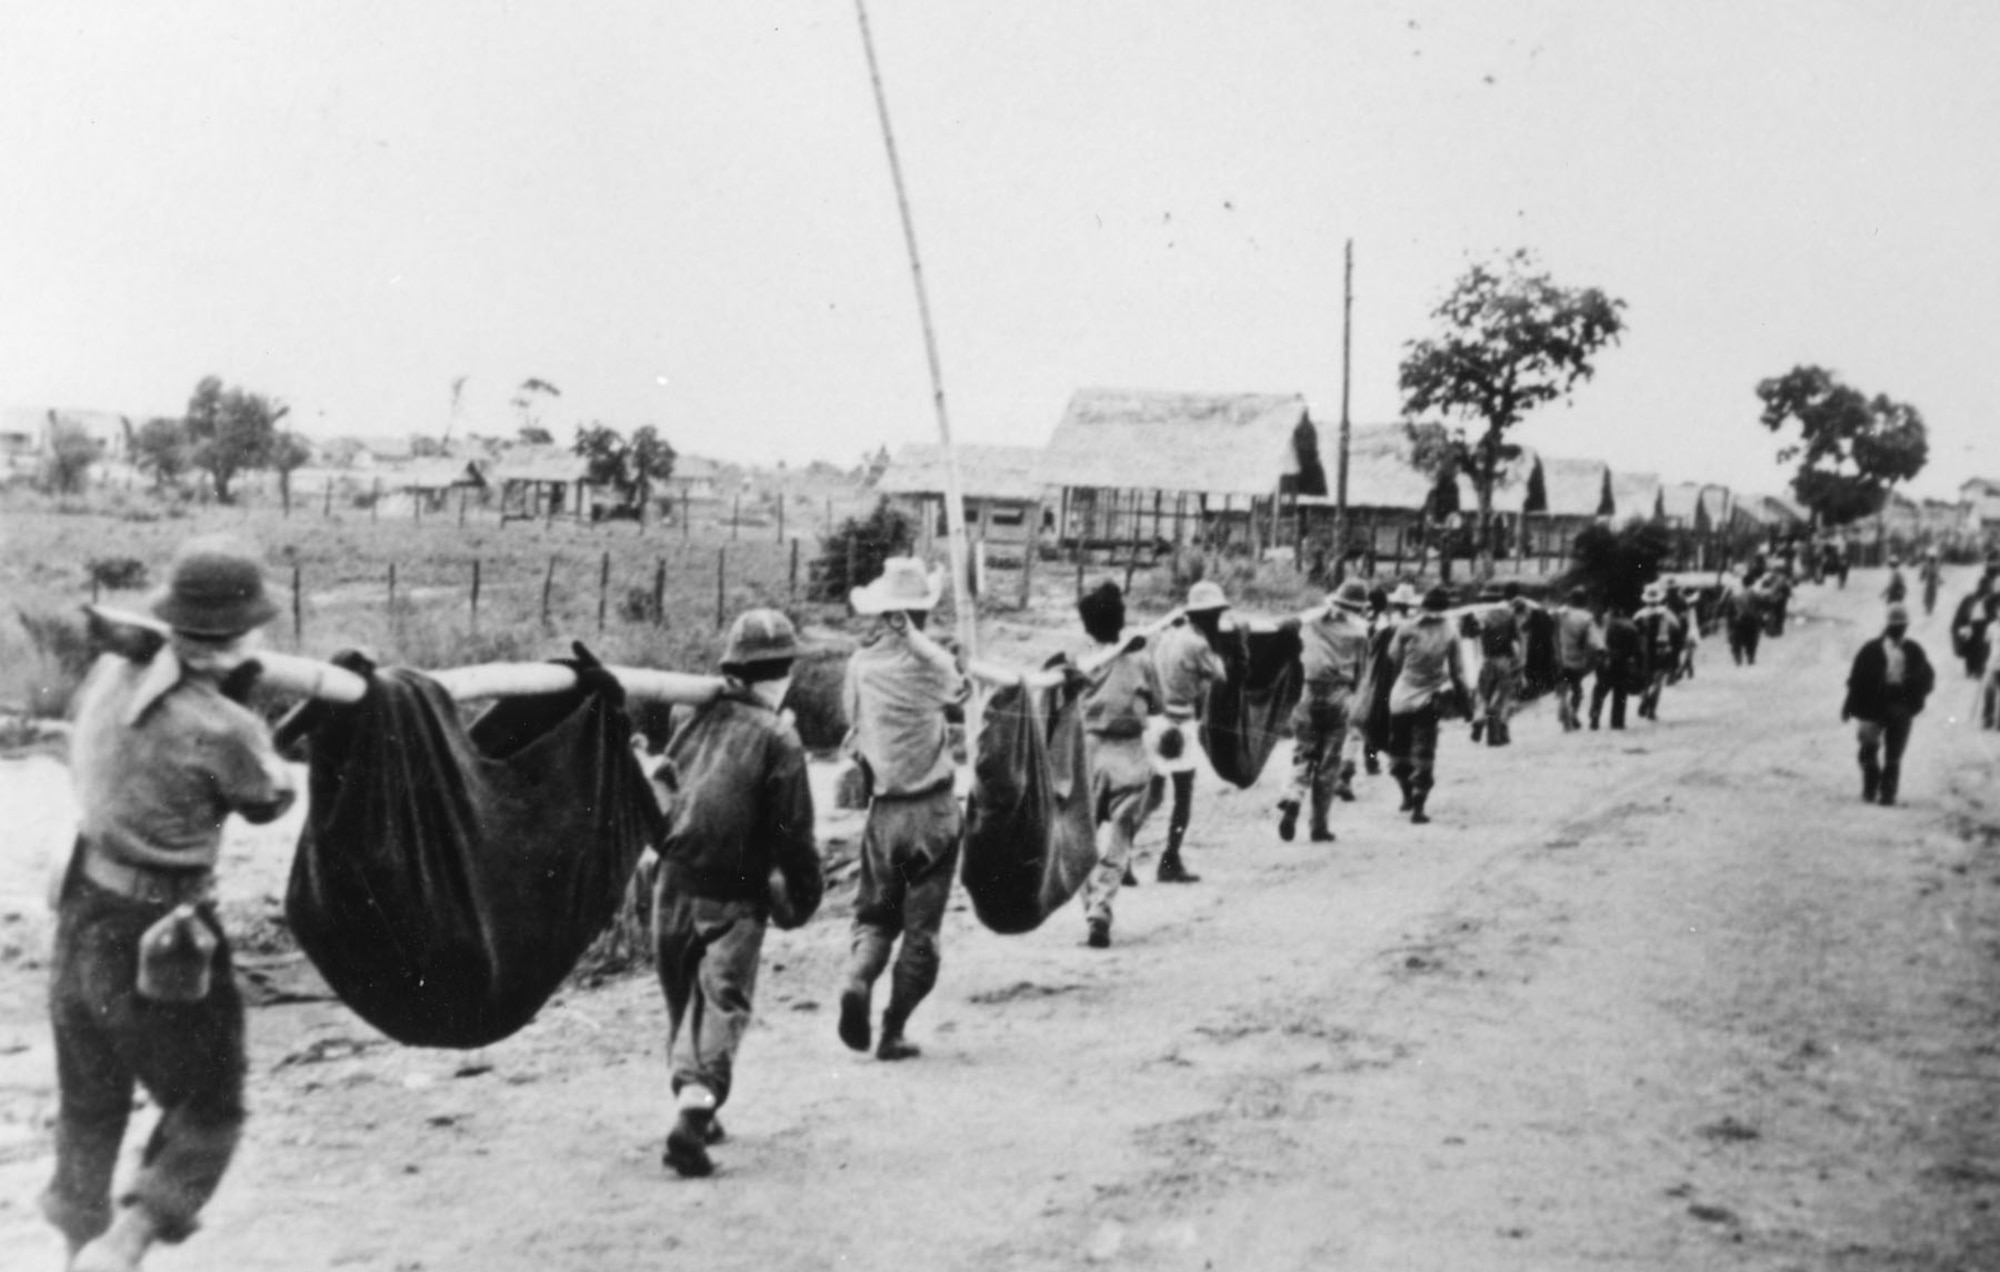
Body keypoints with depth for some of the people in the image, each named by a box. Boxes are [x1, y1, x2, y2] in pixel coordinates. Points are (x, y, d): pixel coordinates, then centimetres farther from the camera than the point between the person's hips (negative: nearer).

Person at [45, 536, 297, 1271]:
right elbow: (269, 802, -4)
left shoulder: (109, 677, -6)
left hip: (82, 918, 7)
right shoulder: (222, 728, -23)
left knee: (89, 1108, 25)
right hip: (160, 942, -7)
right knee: (207, 1115, 12)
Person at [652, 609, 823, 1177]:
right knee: (722, 1003, -4)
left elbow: (660, 790, 14)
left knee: (684, 1002, 18)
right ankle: (694, 1110, -21)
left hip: (673, 886, 5)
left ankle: (694, 1105, 26)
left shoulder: (696, 719, 8)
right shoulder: (776, 737, -8)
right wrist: (806, 892, 3)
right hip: (733, 896, -5)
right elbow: (792, 831, -9)